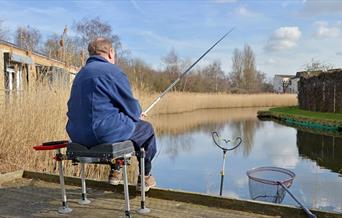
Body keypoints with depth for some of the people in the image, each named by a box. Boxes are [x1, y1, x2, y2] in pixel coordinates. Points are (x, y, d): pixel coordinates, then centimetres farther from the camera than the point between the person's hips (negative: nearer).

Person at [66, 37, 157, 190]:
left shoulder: (81, 74, 16)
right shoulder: (111, 70, -10)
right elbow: (130, 105, -9)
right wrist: (138, 114, 16)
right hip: (104, 132, -8)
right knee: (146, 128, 14)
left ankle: (115, 171, 38)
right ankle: (145, 176, 26)